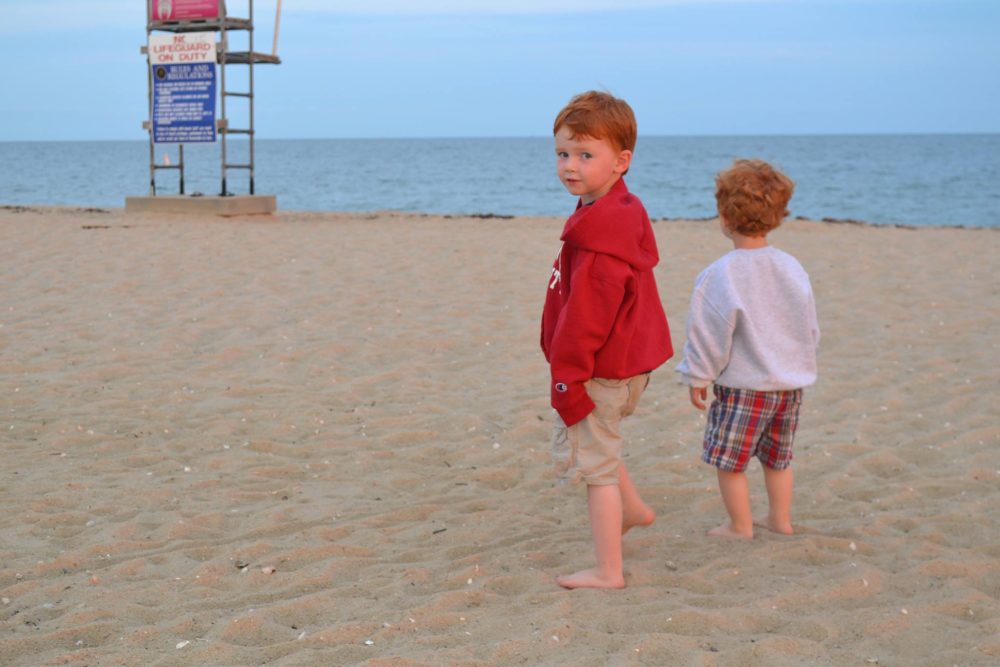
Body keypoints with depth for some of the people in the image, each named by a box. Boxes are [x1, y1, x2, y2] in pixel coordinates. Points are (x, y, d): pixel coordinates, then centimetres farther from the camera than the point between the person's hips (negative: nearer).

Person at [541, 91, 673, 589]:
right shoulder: (625, 213, 9)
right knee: (575, 442, 29)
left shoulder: (599, 227, -25)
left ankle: (608, 572, 10)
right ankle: (633, 509, 41)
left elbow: (586, 314, -26)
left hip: (603, 370, -10)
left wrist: (567, 376, -21)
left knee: (593, 462, 1)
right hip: (628, 361, 10)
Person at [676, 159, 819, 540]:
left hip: (742, 384, -6)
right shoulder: (792, 269, 0)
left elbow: (709, 334, -13)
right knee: (777, 456, 20)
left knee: (728, 458, 8)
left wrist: (697, 377, -1)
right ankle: (780, 519, 28)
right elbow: (810, 328, 9)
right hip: (791, 382, 6)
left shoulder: (720, 276, -18)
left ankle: (740, 526, 15)